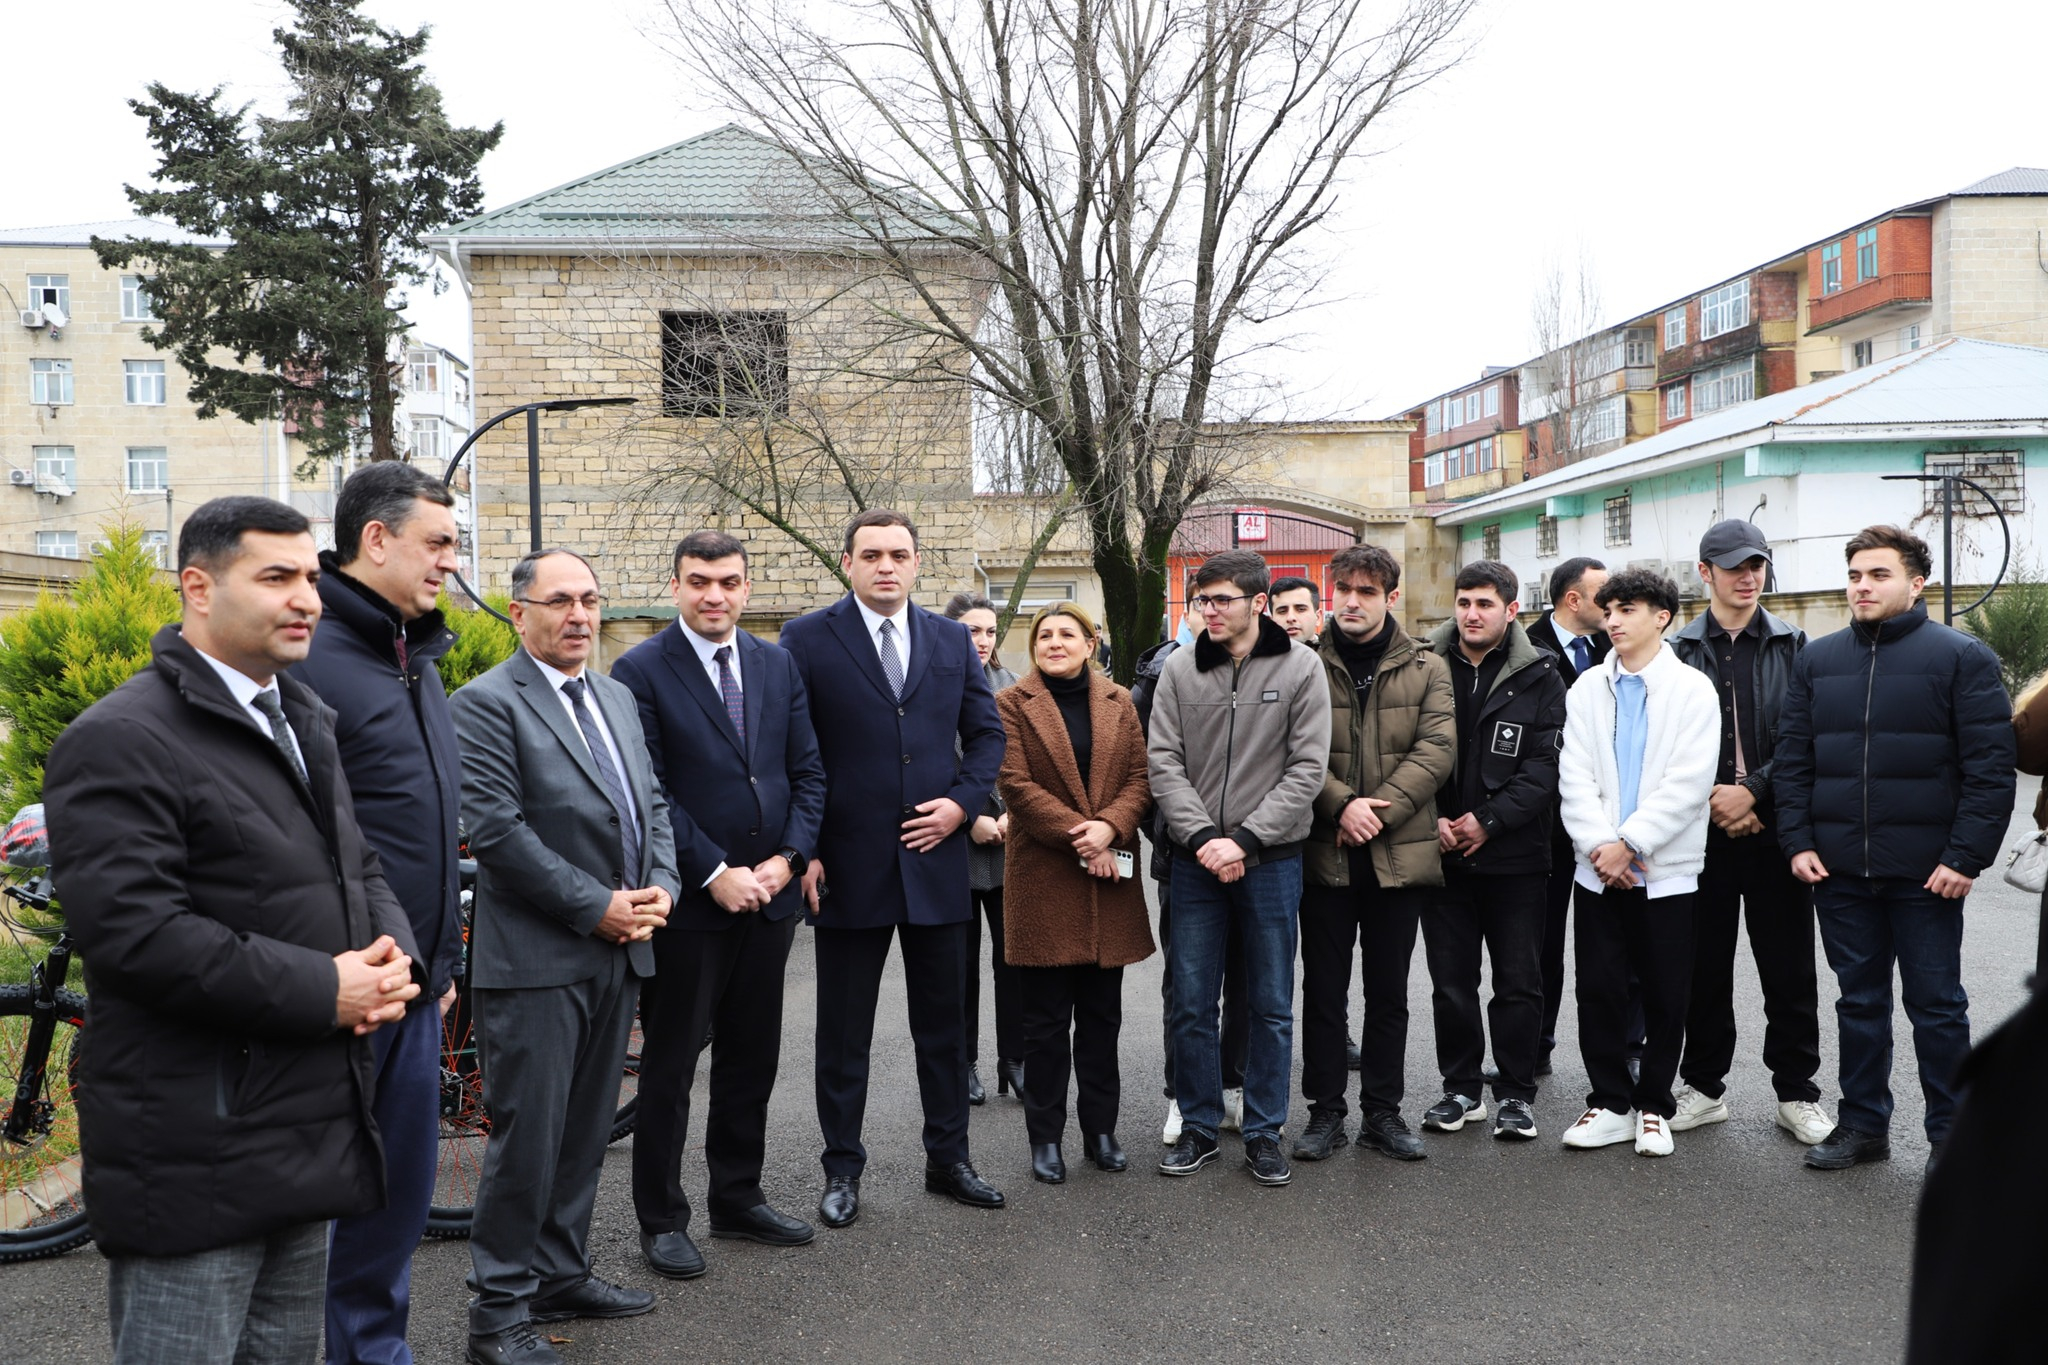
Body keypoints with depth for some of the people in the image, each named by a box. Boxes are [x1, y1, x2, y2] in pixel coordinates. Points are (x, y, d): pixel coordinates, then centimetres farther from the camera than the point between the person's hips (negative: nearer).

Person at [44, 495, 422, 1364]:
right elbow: (133, 930, -23)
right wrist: (322, 990, -20)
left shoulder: (306, 722, 15)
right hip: (195, 1153, -8)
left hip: (312, 1129, 8)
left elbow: (360, 867, 19)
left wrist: (393, 954, -2)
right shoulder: (120, 741, -14)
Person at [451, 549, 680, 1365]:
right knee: (527, 1137, 0)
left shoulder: (619, 700, 15)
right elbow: (497, 832, -17)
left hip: (617, 957, 7)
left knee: (586, 1131, 15)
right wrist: (598, 906, -16)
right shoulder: (488, 704, -9)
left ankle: (561, 1275, 29)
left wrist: (660, 888, -2)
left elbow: (652, 807, 16)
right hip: (534, 960, -7)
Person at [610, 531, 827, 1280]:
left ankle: (738, 1196, 31)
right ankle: (661, 1219, 20)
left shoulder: (777, 665, 8)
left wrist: (786, 858, -6)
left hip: (769, 894, 5)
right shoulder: (640, 671, -8)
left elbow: (808, 769, 7)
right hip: (688, 904, -5)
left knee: (753, 1056, 15)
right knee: (670, 1064, 6)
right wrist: (715, 874, -16)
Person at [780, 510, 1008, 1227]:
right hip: (849, 866, -3)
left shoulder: (952, 640, 8)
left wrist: (962, 802, -4)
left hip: (936, 859, 3)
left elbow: (987, 733, 11)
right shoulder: (808, 640, -3)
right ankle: (843, 1169, 23)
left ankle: (948, 1159, 28)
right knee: (843, 1032, 9)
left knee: (943, 1023, 14)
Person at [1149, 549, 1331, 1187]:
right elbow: (1163, 763, -2)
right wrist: (1203, 836, -14)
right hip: (1195, 862, 2)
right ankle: (1199, 1127, 23)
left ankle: (1264, 1132, 23)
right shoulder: (1179, 669, 2)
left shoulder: (1300, 667, -3)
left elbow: (1307, 768, -8)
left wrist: (1244, 839, -15)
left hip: (1271, 860, -1)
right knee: (1191, 1003, 7)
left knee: (1271, 1006, 8)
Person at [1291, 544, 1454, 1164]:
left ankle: (1382, 1112, 24)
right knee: (1323, 990, 7)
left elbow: (1436, 748, -5)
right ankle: (1325, 1111, 20)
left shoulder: (1426, 669, 4)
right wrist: (1341, 806, -19)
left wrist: (1378, 811, -15)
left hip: (1399, 855, 1)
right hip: (1324, 854, -1)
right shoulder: (1306, 666, 1)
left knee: (1389, 992, 11)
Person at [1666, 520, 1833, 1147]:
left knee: (1789, 970, 6)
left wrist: (1752, 791, -12)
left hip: (1774, 829, 0)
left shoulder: (1794, 646, 5)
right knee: (1704, 965, 9)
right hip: (1701, 831, 0)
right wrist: (1712, 801, -9)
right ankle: (1704, 1086, 22)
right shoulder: (1677, 650, 4)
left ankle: (1797, 1092, 19)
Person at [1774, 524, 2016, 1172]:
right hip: (1838, 870, 4)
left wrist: (1966, 856, -13)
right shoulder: (1818, 659, 9)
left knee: (1936, 1004, 6)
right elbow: (1793, 759, 9)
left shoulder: (1962, 658, -3)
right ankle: (1863, 1124, 25)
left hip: (1926, 872, -4)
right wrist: (1798, 842, 1)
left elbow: (1991, 767, -7)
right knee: (1860, 1001, 13)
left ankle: (1951, 1137, 20)